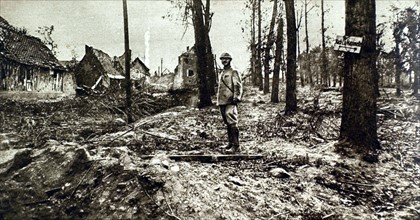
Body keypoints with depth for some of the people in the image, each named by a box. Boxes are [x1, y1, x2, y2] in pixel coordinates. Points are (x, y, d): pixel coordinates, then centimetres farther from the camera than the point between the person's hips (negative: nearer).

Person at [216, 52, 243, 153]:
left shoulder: (233, 72, -2)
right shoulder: (221, 74, 22)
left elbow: (238, 86, -10)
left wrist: (236, 98, -20)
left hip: (230, 102, -8)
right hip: (222, 102, 9)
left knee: (232, 123, -13)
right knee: (227, 124, 12)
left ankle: (236, 146, -12)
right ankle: (230, 143, 20)